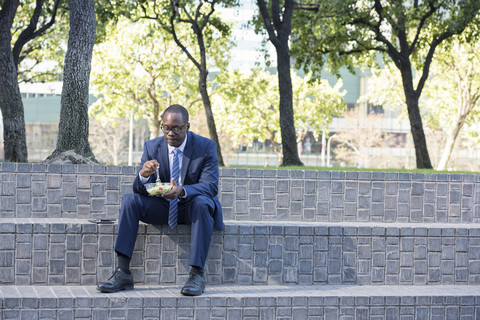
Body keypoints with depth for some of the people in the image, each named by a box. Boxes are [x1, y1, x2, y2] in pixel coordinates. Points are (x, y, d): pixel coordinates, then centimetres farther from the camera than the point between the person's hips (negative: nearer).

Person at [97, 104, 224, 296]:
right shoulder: (152, 147, -1)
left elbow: (210, 185, -19)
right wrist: (144, 175, -32)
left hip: (191, 206, -3)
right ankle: (123, 273, -28)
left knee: (201, 203, -37)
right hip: (162, 207, 3)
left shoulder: (206, 147, -9)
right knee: (130, 200, -22)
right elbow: (140, 190, -6)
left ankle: (197, 275, -36)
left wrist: (182, 191, -40)